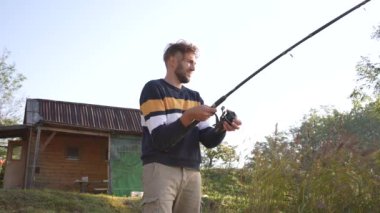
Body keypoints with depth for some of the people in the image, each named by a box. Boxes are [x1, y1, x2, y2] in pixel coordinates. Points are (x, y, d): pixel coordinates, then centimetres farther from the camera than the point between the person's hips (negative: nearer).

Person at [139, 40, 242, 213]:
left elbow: (208, 140, 10)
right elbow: (160, 139, -12)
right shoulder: (153, 89, -2)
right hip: (160, 169, -6)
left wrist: (222, 128, -10)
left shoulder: (195, 97, 18)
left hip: (192, 172, 6)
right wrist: (189, 117, -23)